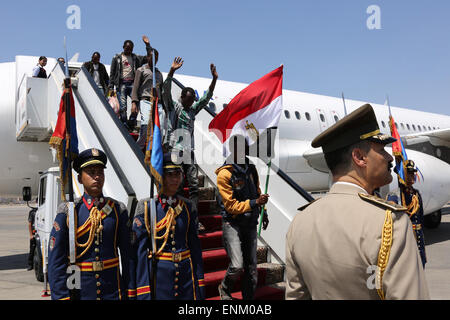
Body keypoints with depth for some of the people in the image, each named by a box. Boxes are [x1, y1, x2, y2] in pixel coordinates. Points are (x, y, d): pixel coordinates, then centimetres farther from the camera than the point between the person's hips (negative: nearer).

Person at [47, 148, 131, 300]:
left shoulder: (118, 210, 0)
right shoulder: (67, 212, -5)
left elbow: (128, 255, 1)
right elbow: (56, 260, -6)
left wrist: (127, 292, -1)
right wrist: (61, 296, -10)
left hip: (113, 291, 1)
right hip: (79, 291, -1)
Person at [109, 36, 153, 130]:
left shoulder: (136, 58, 18)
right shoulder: (117, 58, 13)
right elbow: (112, 73, 10)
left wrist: (147, 44, 4)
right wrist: (111, 87, 2)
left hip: (132, 83, 1)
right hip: (121, 84, -1)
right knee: (123, 106, -7)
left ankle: (131, 123, -10)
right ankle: (124, 125, -2)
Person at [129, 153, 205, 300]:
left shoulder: (187, 206, 4)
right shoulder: (146, 207, -7)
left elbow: (195, 245, 7)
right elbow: (139, 250, -9)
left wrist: (200, 285, 5)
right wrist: (143, 291, -12)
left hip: (186, 272, 4)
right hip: (159, 275, -4)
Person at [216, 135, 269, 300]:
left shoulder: (251, 169, 6)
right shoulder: (225, 173, -15)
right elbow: (231, 206, -15)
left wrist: (263, 213, 22)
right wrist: (254, 203, -24)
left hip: (250, 223, 6)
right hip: (232, 223, -6)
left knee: (251, 266, 10)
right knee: (237, 266, -14)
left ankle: (249, 296, 26)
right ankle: (225, 289, 17)